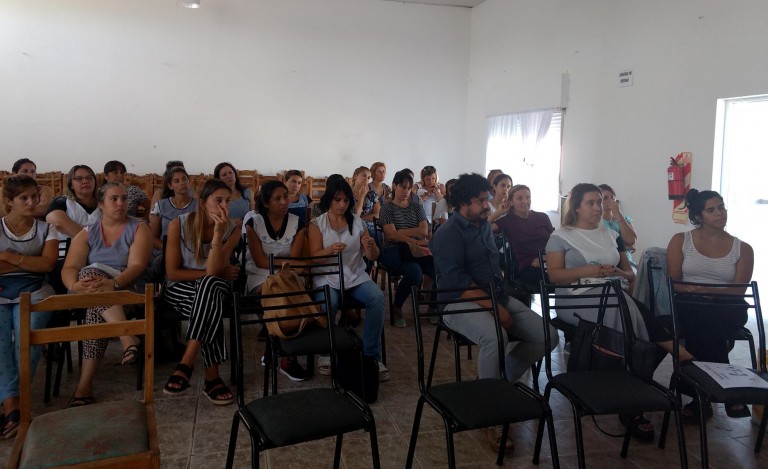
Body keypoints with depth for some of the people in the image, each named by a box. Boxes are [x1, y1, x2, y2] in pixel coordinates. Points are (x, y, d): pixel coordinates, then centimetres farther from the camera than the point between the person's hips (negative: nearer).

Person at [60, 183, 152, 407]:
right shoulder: (87, 233, 12)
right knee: (90, 274, -34)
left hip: (126, 291, -2)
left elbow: (137, 266, -13)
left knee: (97, 310, -35)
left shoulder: (139, 229, 2)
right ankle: (129, 339, -48)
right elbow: (69, 267, -3)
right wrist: (74, 285, -28)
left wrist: (113, 283, -34)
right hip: (88, 293, 2)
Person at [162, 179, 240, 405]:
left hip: (214, 288, 1)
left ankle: (186, 364, -37)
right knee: (211, 306, -37)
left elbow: (213, 271, -20)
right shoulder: (179, 225, -11)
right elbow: (172, 272, -10)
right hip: (180, 289, -1)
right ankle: (212, 376, -31)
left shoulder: (231, 229, -8)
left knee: (210, 285, -38)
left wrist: (218, 232, -29)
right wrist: (214, 274, -16)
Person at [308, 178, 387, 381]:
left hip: (356, 276, 2)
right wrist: (330, 250, -28)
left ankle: (371, 355, -17)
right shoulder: (317, 224, 3)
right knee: (328, 304, -35)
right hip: (328, 277, -2)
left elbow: (373, 257, 7)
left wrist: (370, 246, -17)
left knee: (377, 298, -28)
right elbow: (314, 257, -7)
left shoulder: (358, 221, 9)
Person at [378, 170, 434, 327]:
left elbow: (424, 231, 4)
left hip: (416, 250, 4)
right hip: (393, 251, -4)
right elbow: (392, 235, -7)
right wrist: (416, 242, -17)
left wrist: (401, 231, -5)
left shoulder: (417, 207, 19)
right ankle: (396, 309, -10)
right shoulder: (387, 208, 7)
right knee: (414, 271, -36)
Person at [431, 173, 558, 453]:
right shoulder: (449, 233, -10)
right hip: (461, 303, -8)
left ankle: (497, 381, 9)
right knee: (496, 337, -38)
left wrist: (501, 299, 13)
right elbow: (457, 282, -20)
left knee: (547, 336, -6)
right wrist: (495, 308, -24)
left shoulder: (484, 224, 16)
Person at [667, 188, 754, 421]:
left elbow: (738, 291, -2)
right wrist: (692, 293, -21)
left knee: (704, 323, -35)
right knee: (704, 317, -37)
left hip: (727, 310, 0)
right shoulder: (681, 241, 9)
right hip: (688, 308, 0)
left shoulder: (742, 249, 10)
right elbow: (673, 283, 2)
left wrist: (708, 291, -22)